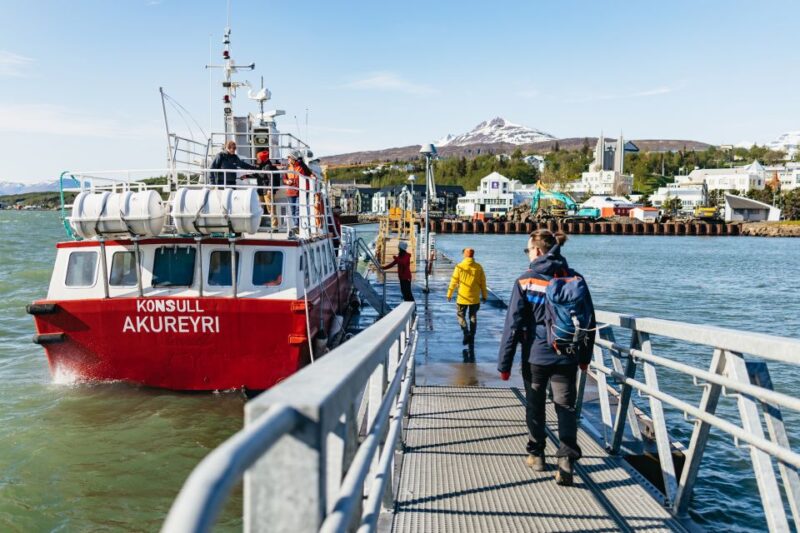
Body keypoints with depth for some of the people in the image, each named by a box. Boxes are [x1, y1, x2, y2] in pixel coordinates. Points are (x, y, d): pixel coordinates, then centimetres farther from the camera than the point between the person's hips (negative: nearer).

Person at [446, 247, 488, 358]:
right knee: (473, 318, 12)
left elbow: (453, 282, -3)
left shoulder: (459, 266, -8)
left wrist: (449, 295, 7)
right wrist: (484, 295, 14)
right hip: (475, 298, 2)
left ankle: (466, 332, -11)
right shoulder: (478, 267, -2)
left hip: (462, 297, -2)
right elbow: (483, 283, 3)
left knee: (461, 315, 14)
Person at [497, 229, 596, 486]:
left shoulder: (526, 281, -10)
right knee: (566, 407, 7)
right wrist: (585, 357, 18)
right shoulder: (575, 279, 0)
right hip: (567, 358, 2)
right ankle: (567, 460, -6)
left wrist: (504, 363, -4)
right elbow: (589, 322, 7)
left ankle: (536, 455, 28)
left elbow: (513, 325, -10)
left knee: (535, 406, 15)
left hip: (536, 356, -2)